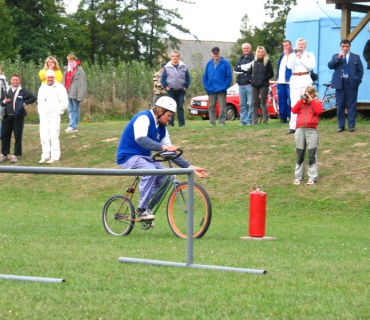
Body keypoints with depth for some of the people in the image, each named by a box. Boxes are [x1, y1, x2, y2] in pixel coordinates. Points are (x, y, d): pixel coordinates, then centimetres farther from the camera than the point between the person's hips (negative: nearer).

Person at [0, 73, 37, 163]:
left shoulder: (23, 91, -1)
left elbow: (33, 98, -6)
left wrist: (24, 103, -7)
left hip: (18, 117, -4)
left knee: (18, 136, -1)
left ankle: (15, 155, 6)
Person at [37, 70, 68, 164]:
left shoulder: (59, 88, -3)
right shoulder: (42, 88, 15)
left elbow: (64, 102, -5)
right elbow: (39, 101, 24)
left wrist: (57, 112, -9)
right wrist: (40, 112, 12)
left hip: (54, 115, -6)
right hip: (43, 116, 6)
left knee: (54, 136, -10)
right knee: (44, 137, 5)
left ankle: (55, 157, -8)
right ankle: (45, 156, 11)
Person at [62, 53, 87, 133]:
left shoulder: (79, 70, -5)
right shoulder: (66, 69, 15)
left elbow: (82, 83, -10)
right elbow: (63, 81, 18)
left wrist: (80, 95, -16)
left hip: (75, 93, -6)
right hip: (67, 93, 6)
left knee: (75, 110, -1)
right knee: (70, 110, 4)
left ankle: (73, 126, -1)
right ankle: (73, 126, 5)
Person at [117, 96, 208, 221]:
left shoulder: (161, 128, 9)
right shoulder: (144, 118, -17)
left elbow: (170, 153, 11)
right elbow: (140, 139, -36)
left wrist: (190, 167, 2)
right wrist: (163, 147, -47)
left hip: (144, 157, 8)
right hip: (128, 157, -8)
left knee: (166, 177, -10)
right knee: (150, 170, -34)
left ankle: (147, 209, 4)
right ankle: (142, 210, -26)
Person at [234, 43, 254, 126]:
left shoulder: (253, 58, 1)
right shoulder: (241, 59, 21)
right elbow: (236, 69, 8)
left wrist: (241, 67, -5)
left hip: (249, 84, -6)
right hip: (241, 84, 6)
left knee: (250, 104, -8)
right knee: (242, 105, 7)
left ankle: (249, 120, -7)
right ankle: (243, 121, 10)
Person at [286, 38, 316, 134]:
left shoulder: (309, 55, 12)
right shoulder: (292, 55, 15)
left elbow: (312, 66, -4)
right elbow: (289, 66, -2)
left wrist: (301, 58, -8)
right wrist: (294, 54, -8)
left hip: (305, 80, -1)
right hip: (294, 80, 1)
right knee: (294, 104, -7)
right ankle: (292, 127, -9)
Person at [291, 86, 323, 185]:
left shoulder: (316, 102, 8)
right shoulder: (301, 102, 15)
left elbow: (319, 110, -12)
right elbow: (294, 110, -1)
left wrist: (311, 100, -9)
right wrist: (301, 100, -5)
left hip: (311, 130, -3)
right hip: (300, 130, 3)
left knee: (312, 155, -3)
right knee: (300, 155, 7)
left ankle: (312, 177, 1)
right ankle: (298, 177, 12)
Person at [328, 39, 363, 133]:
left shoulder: (356, 57, 10)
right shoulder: (336, 56, 11)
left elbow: (360, 70, 9)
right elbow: (330, 65, -4)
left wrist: (357, 80, -3)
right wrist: (338, 58, -15)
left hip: (351, 84, -1)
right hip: (340, 84, 1)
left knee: (351, 106, -1)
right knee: (340, 106, 2)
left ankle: (351, 125, 3)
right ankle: (341, 126, 8)